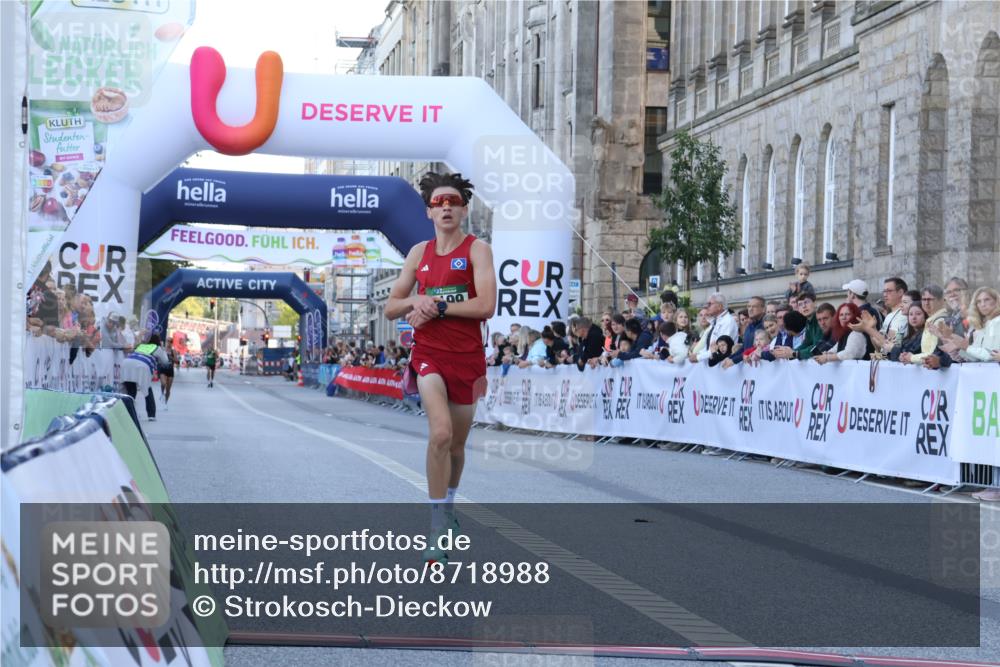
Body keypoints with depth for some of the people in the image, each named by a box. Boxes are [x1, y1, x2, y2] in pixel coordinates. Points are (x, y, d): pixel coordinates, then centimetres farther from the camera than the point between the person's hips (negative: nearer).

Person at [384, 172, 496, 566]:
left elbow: (486, 305, -15)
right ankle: (438, 525, -17)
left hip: (467, 357, -1)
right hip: (428, 353, 1)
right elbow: (391, 308, 13)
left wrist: (436, 307, -15)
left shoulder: (477, 249, -2)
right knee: (440, 432, -21)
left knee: (456, 444, 12)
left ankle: (448, 506, 38)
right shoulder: (419, 252, 9)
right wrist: (415, 302, -9)